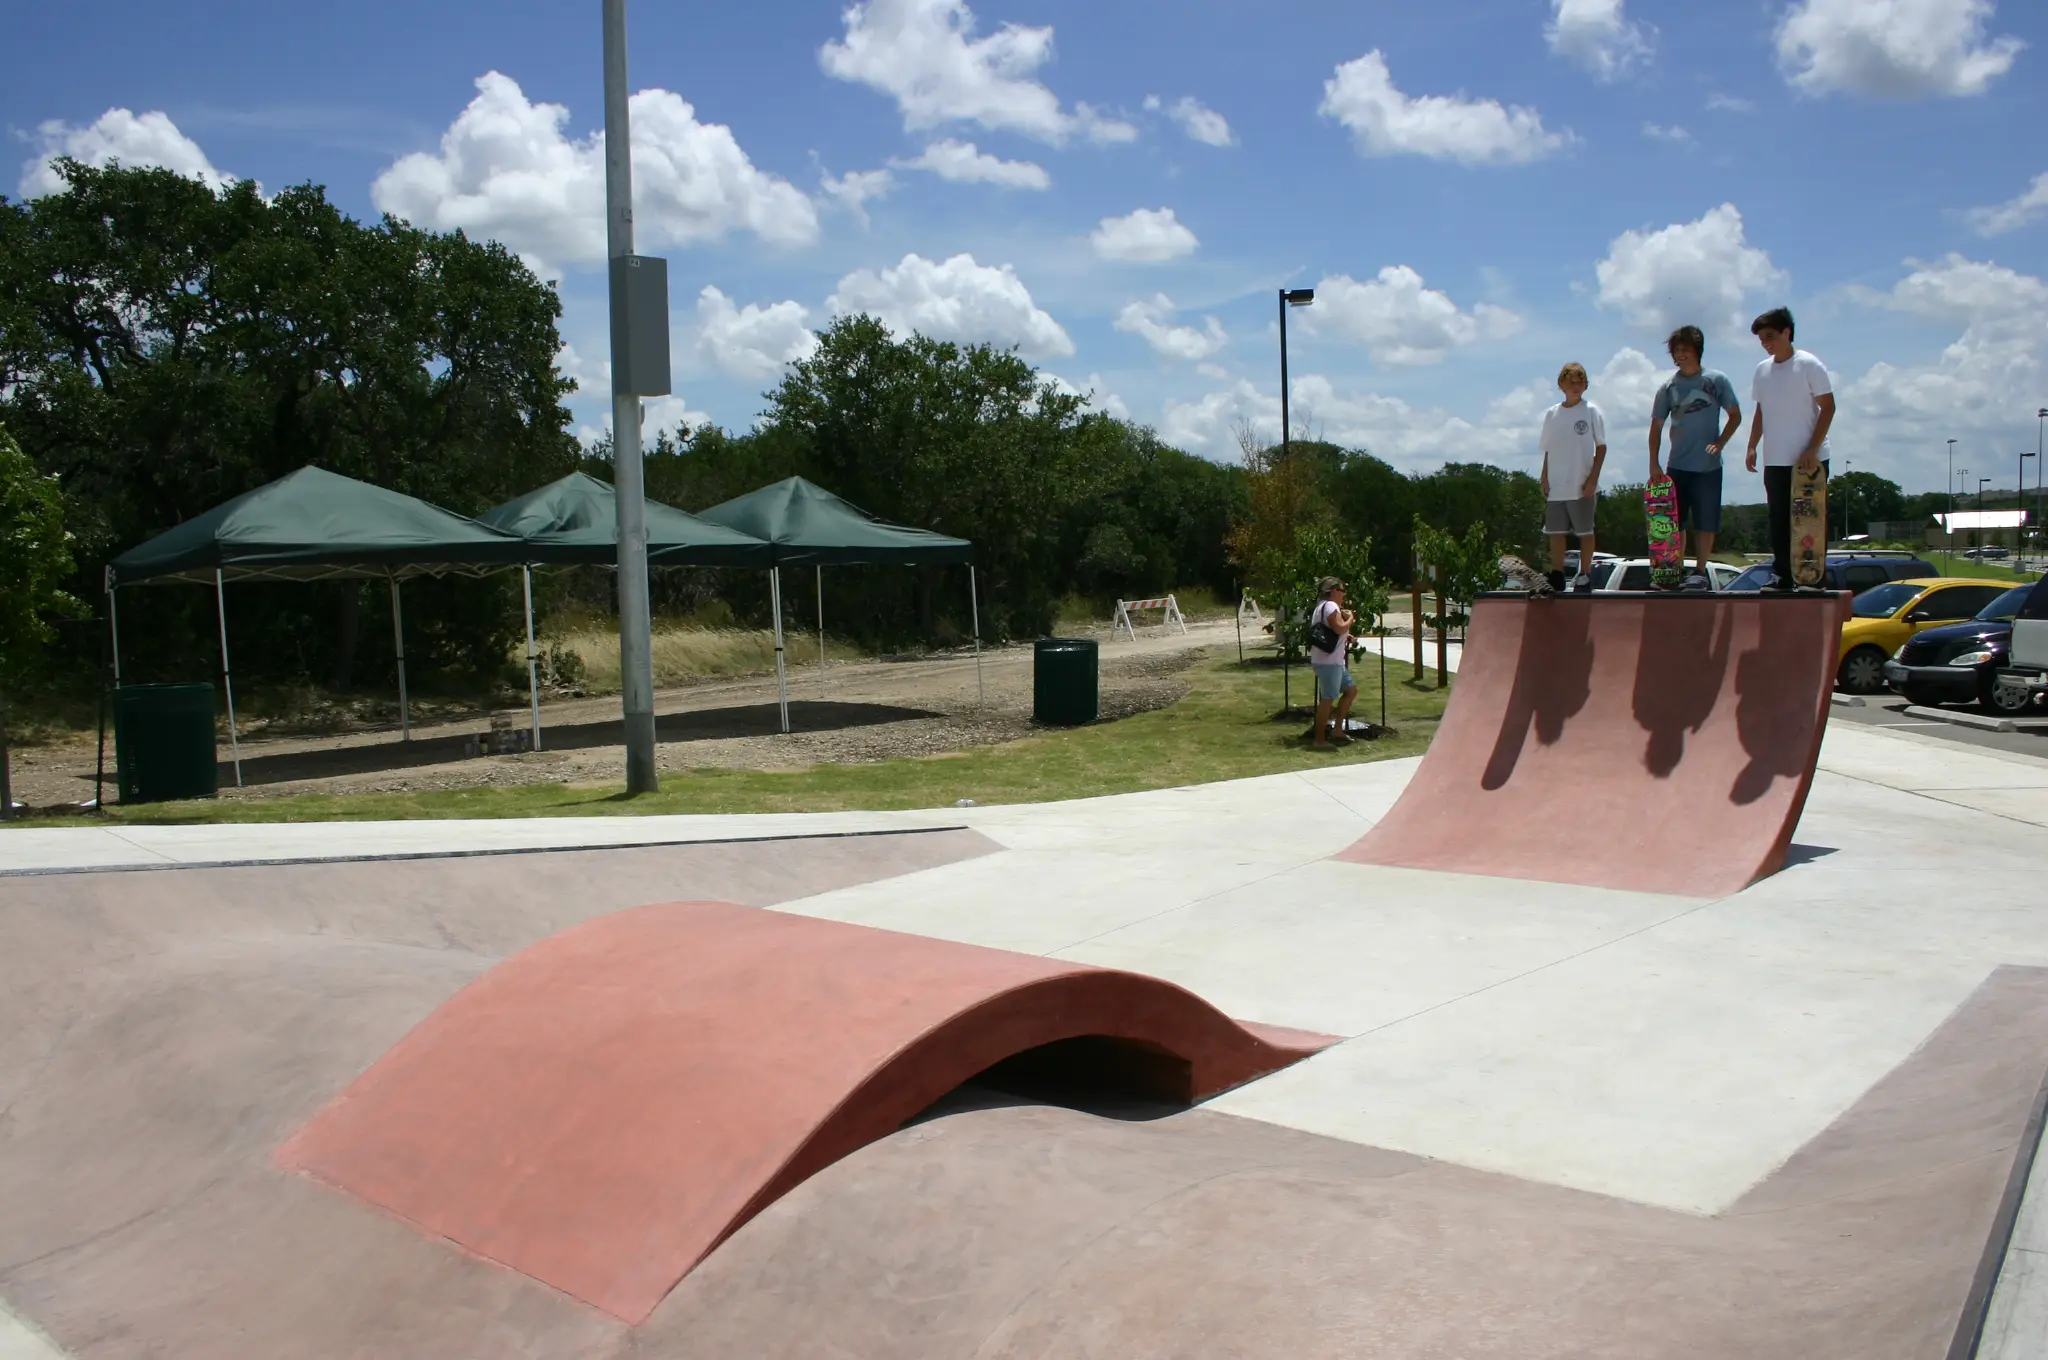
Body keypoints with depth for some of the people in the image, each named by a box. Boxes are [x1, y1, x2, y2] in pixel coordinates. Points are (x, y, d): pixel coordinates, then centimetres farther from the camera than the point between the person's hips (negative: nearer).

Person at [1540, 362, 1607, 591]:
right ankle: (1557, 576, 13)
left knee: (1585, 531, 4)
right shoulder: (1551, 414, 8)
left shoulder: (1591, 411, -2)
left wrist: (1593, 478, -9)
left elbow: (1601, 447, -2)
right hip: (1556, 486, 4)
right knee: (1555, 532, 6)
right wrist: (1545, 478, 5)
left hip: (1582, 486, -3)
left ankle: (1585, 574, 12)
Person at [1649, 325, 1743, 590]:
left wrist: (1719, 443, -9)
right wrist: (1654, 465, 0)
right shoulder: (1668, 387, 7)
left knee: (1705, 523, 1)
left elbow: (1735, 416, 6)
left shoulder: (1716, 381, 1)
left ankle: (1700, 571, 11)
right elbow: (1656, 427, 8)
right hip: (1676, 466, 2)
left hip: (1708, 467, -2)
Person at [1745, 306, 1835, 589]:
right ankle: (1781, 575, 12)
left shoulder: (1808, 365, -6)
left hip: (1809, 460, -5)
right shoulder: (1762, 370, 11)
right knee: (1779, 522, 6)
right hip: (1775, 461, 5)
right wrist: (1752, 446, 9)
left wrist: (1812, 450, -15)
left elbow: (1828, 407, -8)